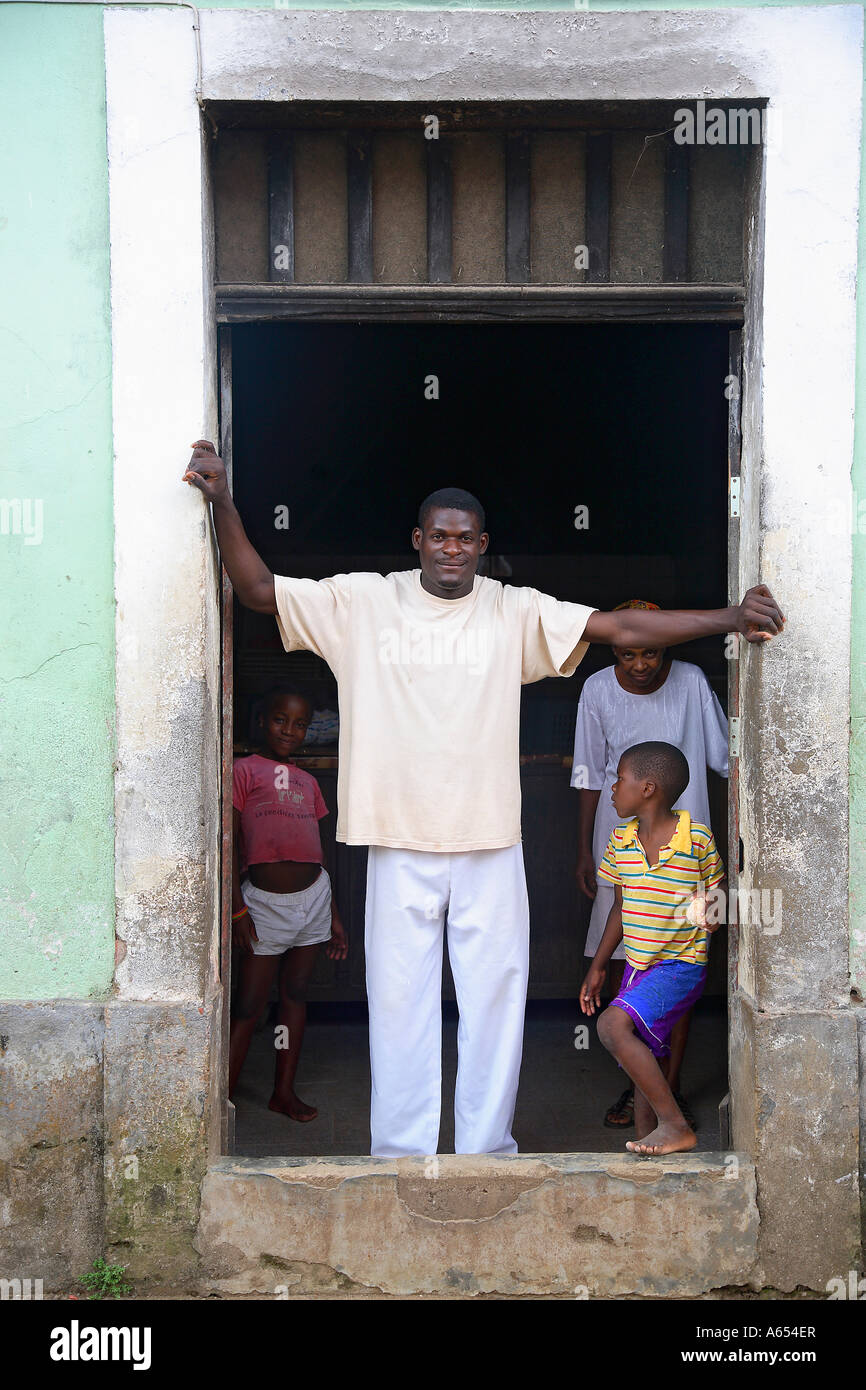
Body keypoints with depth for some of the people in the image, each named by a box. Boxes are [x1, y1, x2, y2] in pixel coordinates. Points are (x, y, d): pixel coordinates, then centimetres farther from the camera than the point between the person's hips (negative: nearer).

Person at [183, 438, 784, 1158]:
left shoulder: (516, 610, 2)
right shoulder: (363, 601, 2)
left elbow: (624, 627, -4)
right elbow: (259, 590, 1)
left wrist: (730, 617, -13)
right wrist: (223, 504, -11)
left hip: (491, 840, 1)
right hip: (399, 840, 0)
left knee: (496, 997, 7)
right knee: (400, 999, 6)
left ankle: (486, 1147, 21)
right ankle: (400, 1151, 18)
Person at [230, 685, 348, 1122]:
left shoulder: (308, 782, 15)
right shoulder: (245, 770, -2)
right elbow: (231, 842, -5)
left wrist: (333, 915, 17)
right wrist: (238, 908, -11)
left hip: (312, 897, 6)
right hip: (265, 901, -5)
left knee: (295, 994, 11)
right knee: (249, 1006, -3)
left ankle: (284, 1090, 20)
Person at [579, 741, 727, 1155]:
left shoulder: (697, 839, -12)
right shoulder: (621, 840, 5)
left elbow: (718, 894, 3)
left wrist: (711, 914, -20)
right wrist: (597, 968, 16)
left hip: (680, 966, -7)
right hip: (638, 965, 7)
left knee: (613, 1025, -24)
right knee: (645, 1063, 9)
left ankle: (675, 1125, -16)